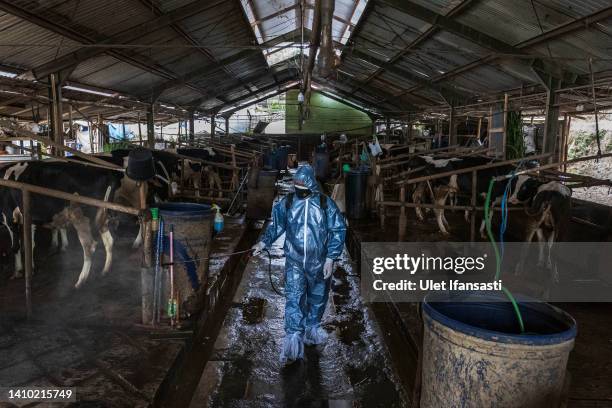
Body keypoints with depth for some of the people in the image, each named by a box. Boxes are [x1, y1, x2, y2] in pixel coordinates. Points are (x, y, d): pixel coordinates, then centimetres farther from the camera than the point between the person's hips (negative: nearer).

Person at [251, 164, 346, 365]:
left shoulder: (326, 204, -7)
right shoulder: (286, 203, -2)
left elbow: (338, 231, -5)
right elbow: (275, 226, 10)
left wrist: (330, 258, -9)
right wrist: (264, 243, -5)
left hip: (319, 263, 1)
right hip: (294, 262, 0)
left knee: (317, 298, 16)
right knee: (293, 299, -10)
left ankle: (312, 327, 39)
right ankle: (293, 338, -7)